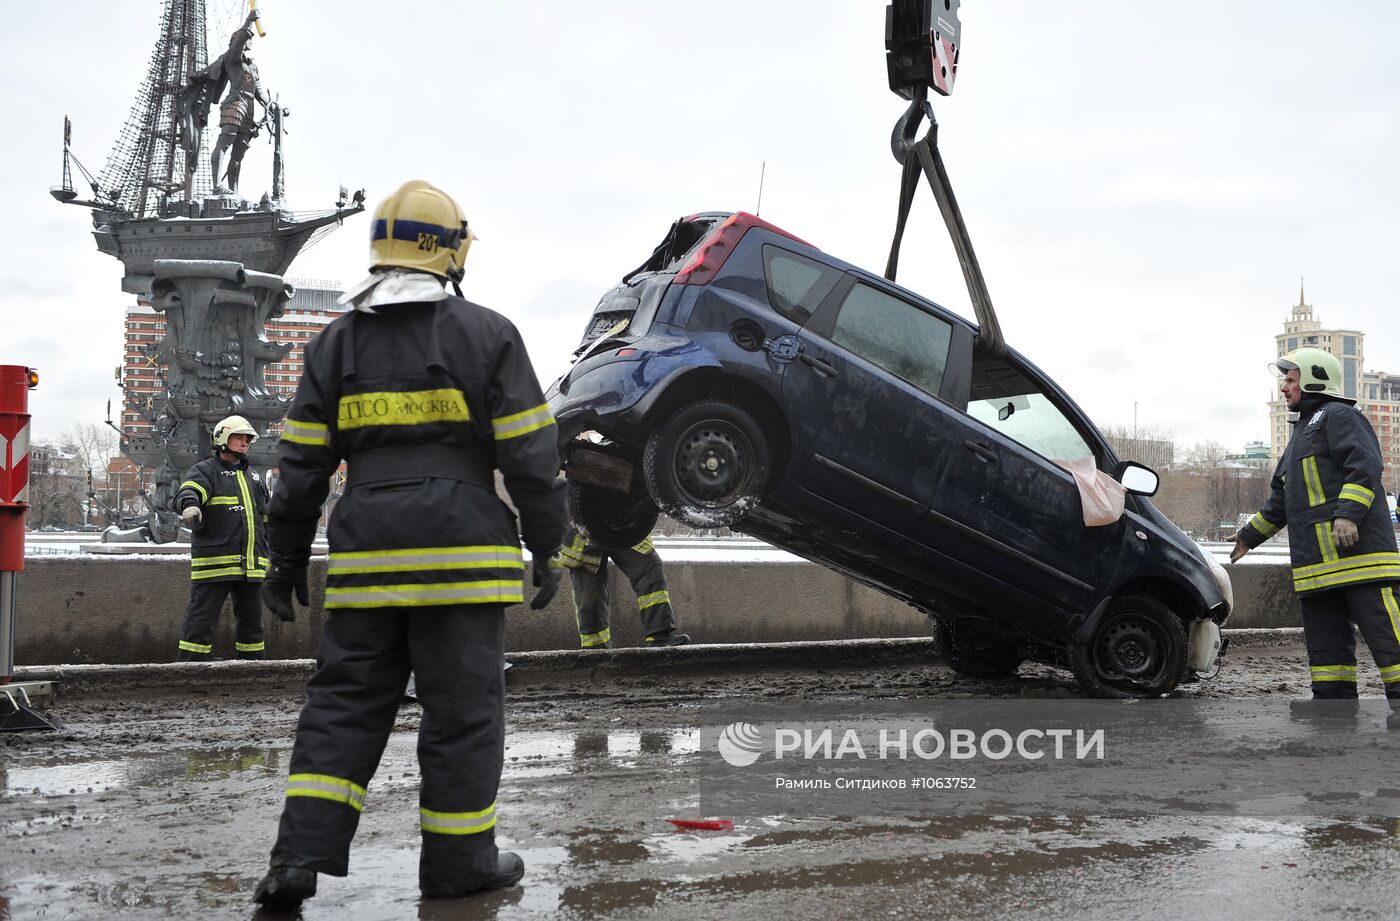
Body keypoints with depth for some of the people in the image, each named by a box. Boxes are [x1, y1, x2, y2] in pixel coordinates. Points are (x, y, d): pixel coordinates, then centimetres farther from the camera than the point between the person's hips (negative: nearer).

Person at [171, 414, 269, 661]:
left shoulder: (253, 477, 22)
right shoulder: (205, 471, 1)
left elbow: (268, 517, 29)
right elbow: (188, 491, -22)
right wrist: (190, 505, -45)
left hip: (251, 566, 6)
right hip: (214, 564, -6)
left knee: (252, 621, 13)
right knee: (200, 620, -5)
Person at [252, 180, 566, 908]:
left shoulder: (337, 342, 9)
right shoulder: (487, 335, 0)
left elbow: (301, 464, 8)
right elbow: (530, 453, -3)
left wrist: (287, 560, 15)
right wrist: (547, 547, 5)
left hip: (367, 557, 3)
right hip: (460, 552, -3)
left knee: (344, 703, 10)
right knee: (462, 706, 5)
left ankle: (300, 856, 4)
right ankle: (458, 860, 14)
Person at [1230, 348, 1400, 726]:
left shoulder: (1338, 416, 0)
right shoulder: (1302, 431, 29)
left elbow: (1366, 465, -16)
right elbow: (1280, 499, 34)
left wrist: (1348, 513, -27)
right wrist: (1250, 535, 35)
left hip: (1357, 545, -10)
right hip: (1317, 560, 10)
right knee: (1324, 633, 9)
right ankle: (1335, 695, 13)